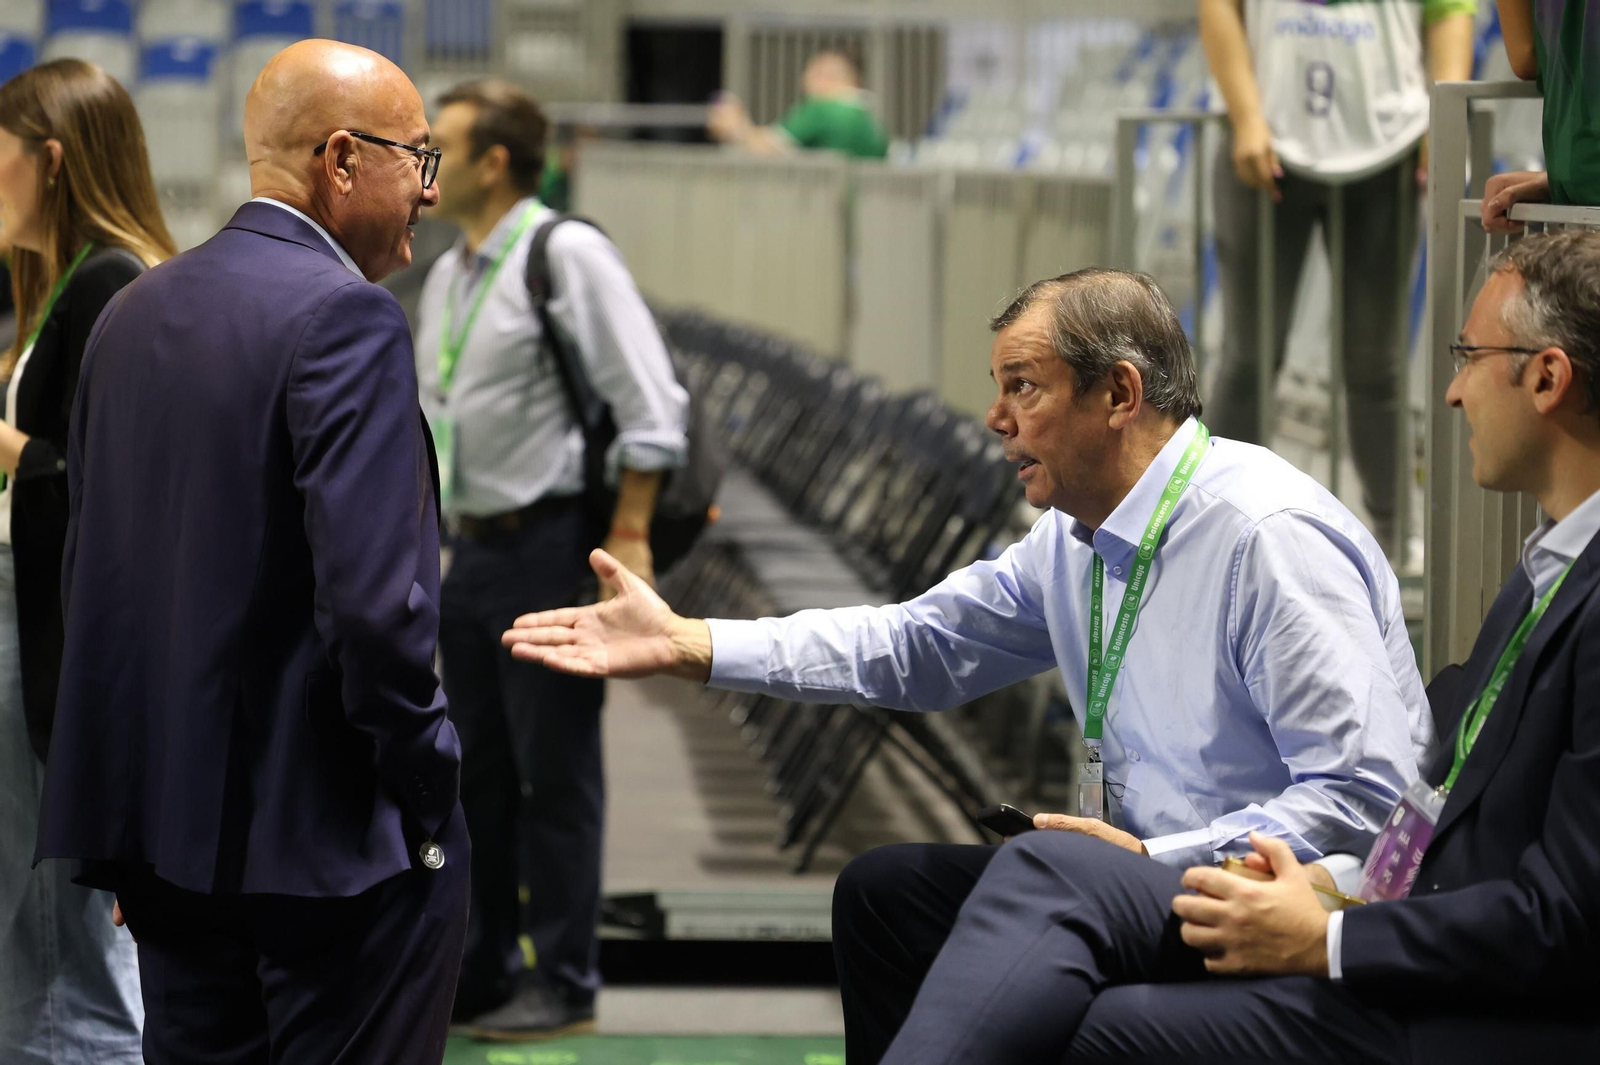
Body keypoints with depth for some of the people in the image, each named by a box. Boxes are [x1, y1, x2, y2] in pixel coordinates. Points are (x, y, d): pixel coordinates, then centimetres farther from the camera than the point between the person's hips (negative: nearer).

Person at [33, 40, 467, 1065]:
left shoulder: (135, 313, 10)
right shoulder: (347, 317, -15)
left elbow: (95, 570, 14)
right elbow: (376, 597, -23)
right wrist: (427, 790, -10)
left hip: (168, 821, 8)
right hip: (333, 837, -8)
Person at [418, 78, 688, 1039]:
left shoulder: (568, 254, -12)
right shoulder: (448, 275, 13)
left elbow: (651, 407, -14)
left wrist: (627, 540, -16)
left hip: (552, 545, -8)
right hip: (472, 550, 8)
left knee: (557, 776, -1)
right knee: (478, 773, 14)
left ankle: (564, 986, 8)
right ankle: (481, 971, 24)